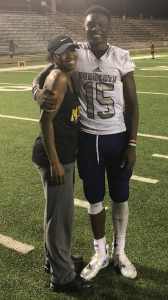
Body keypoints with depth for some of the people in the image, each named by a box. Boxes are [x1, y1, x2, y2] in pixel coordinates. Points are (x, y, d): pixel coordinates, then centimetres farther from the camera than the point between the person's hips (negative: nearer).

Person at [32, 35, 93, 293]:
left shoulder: (68, 77, 11)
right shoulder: (57, 79, -18)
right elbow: (45, 120, -23)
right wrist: (54, 162, -24)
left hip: (65, 155, 10)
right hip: (55, 157, -10)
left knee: (58, 212, 22)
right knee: (60, 215, 0)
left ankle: (57, 259, 41)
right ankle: (62, 277, 16)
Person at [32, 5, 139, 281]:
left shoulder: (122, 58, -6)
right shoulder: (75, 54, -5)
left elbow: (132, 103, -3)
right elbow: (42, 76, 0)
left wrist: (132, 144, -7)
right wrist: (39, 92, -26)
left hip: (117, 138, 0)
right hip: (87, 138, 1)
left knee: (120, 198, 11)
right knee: (94, 199, 13)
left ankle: (119, 252, 34)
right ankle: (100, 254, 33)